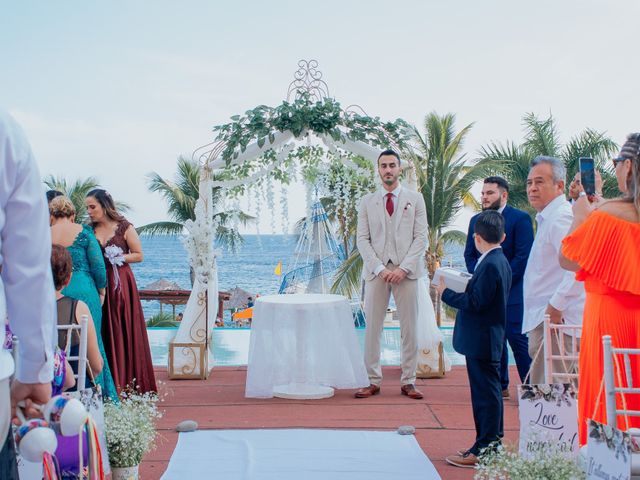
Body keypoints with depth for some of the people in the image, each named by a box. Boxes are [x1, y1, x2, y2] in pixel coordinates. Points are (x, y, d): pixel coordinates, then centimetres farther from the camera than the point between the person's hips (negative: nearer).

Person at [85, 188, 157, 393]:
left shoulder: (124, 228, 0)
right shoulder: (90, 230, 9)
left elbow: (138, 255, 3)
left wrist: (119, 257, -11)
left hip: (121, 285, -3)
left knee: (124, 333, -2)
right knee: (103, 334, 0)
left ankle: (128, 383, 6)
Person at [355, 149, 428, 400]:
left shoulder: (415, 199, 8)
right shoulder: (367, 201, 10)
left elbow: (421, 237, 2)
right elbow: (363, 240, 5)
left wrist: (403, 268, -10)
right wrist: (380, 268, -8)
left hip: (406, 271, 0)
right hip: (376, 271, 1)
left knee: (409, 328, 1)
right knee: (372, 328, -1)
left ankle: (408, 381, 9)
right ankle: (373, 381, 6)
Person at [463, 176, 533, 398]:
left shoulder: (520, 219, -5)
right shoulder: (476, 220, 13)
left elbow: (523, 255, -10)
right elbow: (469, 255, 14)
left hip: (512, 290, -6)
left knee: (518, 338, -8)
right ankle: (500, 385, 16)